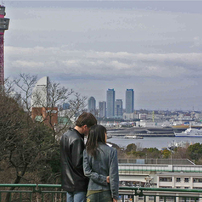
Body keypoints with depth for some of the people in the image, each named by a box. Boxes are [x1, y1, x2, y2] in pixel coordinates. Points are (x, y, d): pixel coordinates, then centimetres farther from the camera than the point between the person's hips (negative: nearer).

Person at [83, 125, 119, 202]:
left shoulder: (87, 152, 1)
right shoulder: (111, 151, -7)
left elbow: (87, 172, -7)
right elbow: (113, 174, -8)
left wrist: (103, 179, -6)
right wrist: (115, 195, -4)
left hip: (92, 192, 2)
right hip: (106, 192, -2)